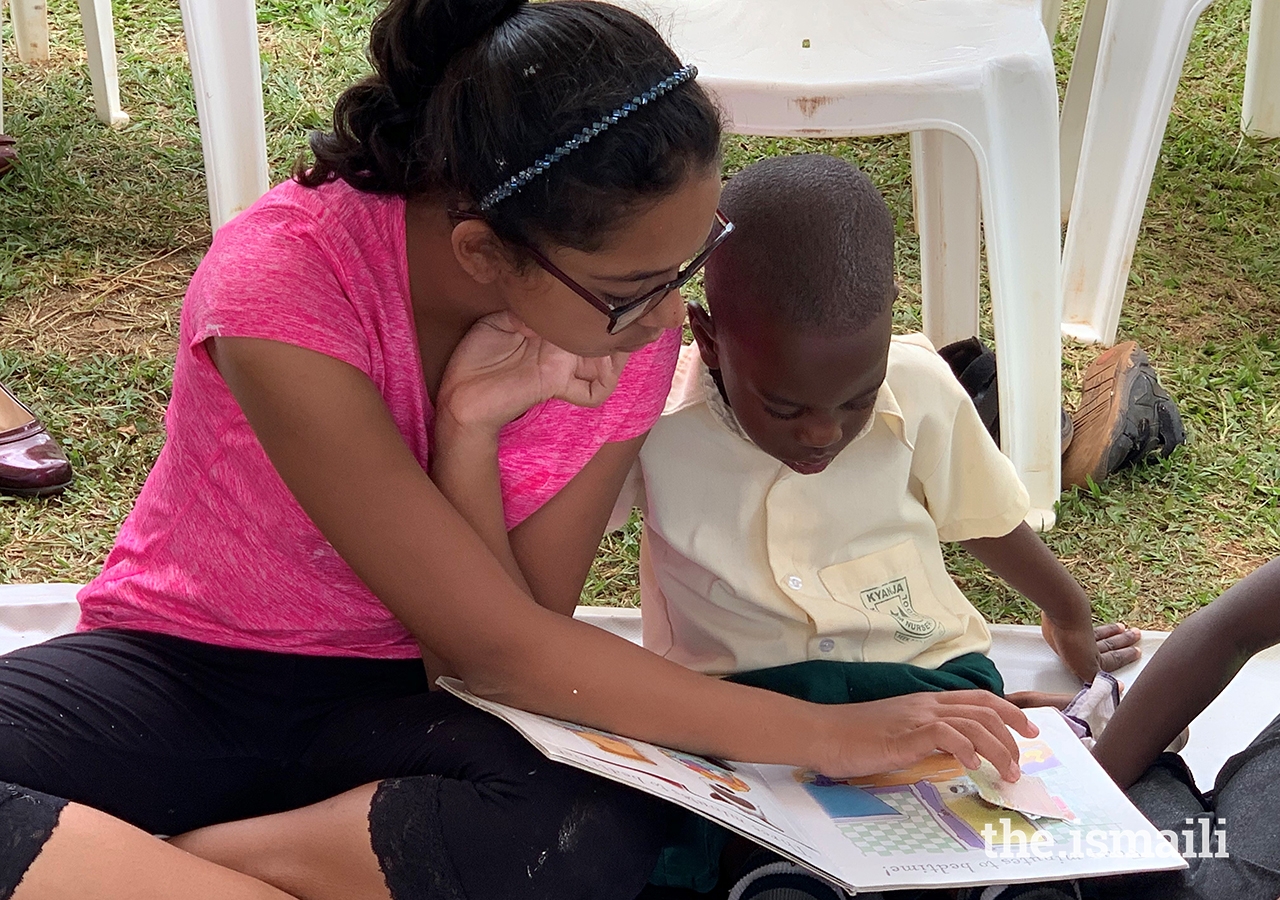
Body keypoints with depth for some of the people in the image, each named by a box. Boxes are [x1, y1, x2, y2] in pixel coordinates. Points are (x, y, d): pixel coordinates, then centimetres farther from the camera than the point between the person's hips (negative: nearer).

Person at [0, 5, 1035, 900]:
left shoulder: (629, 331, -13)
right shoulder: (285, 280, -27)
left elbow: (510, 639, -11)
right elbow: (497, 649, -24)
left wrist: (469, 429, -27)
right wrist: (829, 737, -24)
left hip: (384, 701, 5)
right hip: (173, 668, -4)